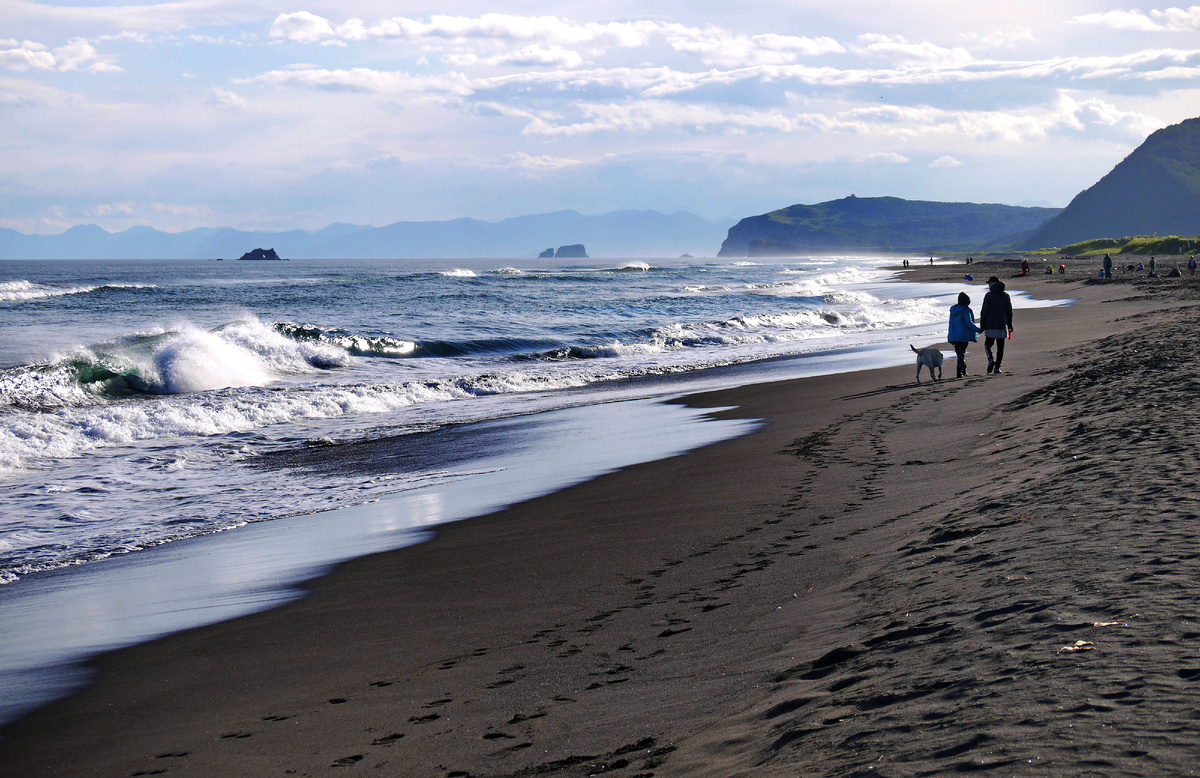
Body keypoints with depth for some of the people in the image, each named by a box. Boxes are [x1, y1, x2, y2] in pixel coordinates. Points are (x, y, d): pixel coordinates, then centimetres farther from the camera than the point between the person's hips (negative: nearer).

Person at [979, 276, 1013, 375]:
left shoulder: (989, 295, -5)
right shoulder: (1006, 296, 9)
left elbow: (984, 311, -7)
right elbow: (1009, 311, 13)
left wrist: (982, 325, -1)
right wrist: (1010, 325, 20)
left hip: (990, 326, -3)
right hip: (1002, 326, 3)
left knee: (988, 344, 10)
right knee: (1000, 347, 7)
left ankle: (991, 359, -16)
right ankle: (997, 367, 4)